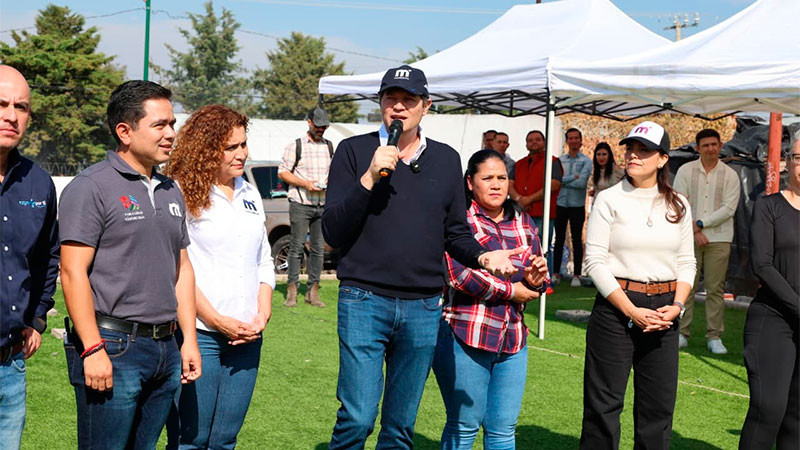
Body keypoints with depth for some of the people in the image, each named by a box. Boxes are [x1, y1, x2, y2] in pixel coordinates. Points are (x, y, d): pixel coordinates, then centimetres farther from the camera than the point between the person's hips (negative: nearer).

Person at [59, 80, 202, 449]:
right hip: (113, 349, -7)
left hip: (165, 349, 7)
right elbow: (73, 272, -13)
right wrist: (93, 349, -18)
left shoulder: (171, 191, 16)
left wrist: (188, 339, 13)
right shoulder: (91, 187, -8)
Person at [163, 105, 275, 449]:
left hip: (247, 338, 6)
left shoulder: (250, 195, 15)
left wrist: (263, 314, 3)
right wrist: (219, 322, -12)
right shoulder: (182, 194, -5)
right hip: (199, 334, -6)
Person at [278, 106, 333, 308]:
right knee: (297, 247, -6)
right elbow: (282, 172, -1)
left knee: (318, 248, 3)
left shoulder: (330, 147, 15)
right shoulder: (295, 146, 2)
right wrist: (305, 183, -13)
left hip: (323, 205, 4)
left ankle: (313, 291, 8)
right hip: (300, 204, -4)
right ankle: (292, 290, -1)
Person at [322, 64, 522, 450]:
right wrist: (369, 179, -15)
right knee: (358, 418, -9)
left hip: (423, 308, 3)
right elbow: (332, 232, -5)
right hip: (364, 301, -3)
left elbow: (455, 233, 15)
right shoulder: (354, 151, 2)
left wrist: (482, 256, -5)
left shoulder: (446, 160, 11)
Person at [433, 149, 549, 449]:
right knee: (464, 424, 0)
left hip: (512, 339, 6)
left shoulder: (523, 222, 15)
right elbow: (460, 276, -16)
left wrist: (536, 279, -3)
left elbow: (535, 281, 22)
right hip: (466, 336, -6)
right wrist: (511, 291, -8)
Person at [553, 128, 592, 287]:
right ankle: (556, 273, 12)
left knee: (577, 240, 4)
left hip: (577, 206, -2)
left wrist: (562, 181, -8)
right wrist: (573, 178, -14)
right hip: (560, 204, 2)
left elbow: (582, 183, -14)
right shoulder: (559, 160, 6)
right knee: (559, 239, 7)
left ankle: (576, 275, 8)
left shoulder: (586, 161, -1)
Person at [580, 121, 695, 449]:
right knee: (605, 403, -1)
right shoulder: (609, 200, -3)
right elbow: (595, 261, -8)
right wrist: (632, 311, -14)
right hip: (616, 307, -4)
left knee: (659, 405, 8)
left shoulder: (677, 205, 9)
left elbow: (686, 261, 12)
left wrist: (677, 305, -6)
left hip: (664, 311, 4)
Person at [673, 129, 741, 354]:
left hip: (719, 239, 0)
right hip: (689, 237, 0)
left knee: (715, 289, 1)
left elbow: (729, 208, -4)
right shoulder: (685, 171, 4)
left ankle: (714, 337, 6)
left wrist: (701, 223, -10)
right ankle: (682, 333, 7)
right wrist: (694, 232, -9)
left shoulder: (730, 175, 4)